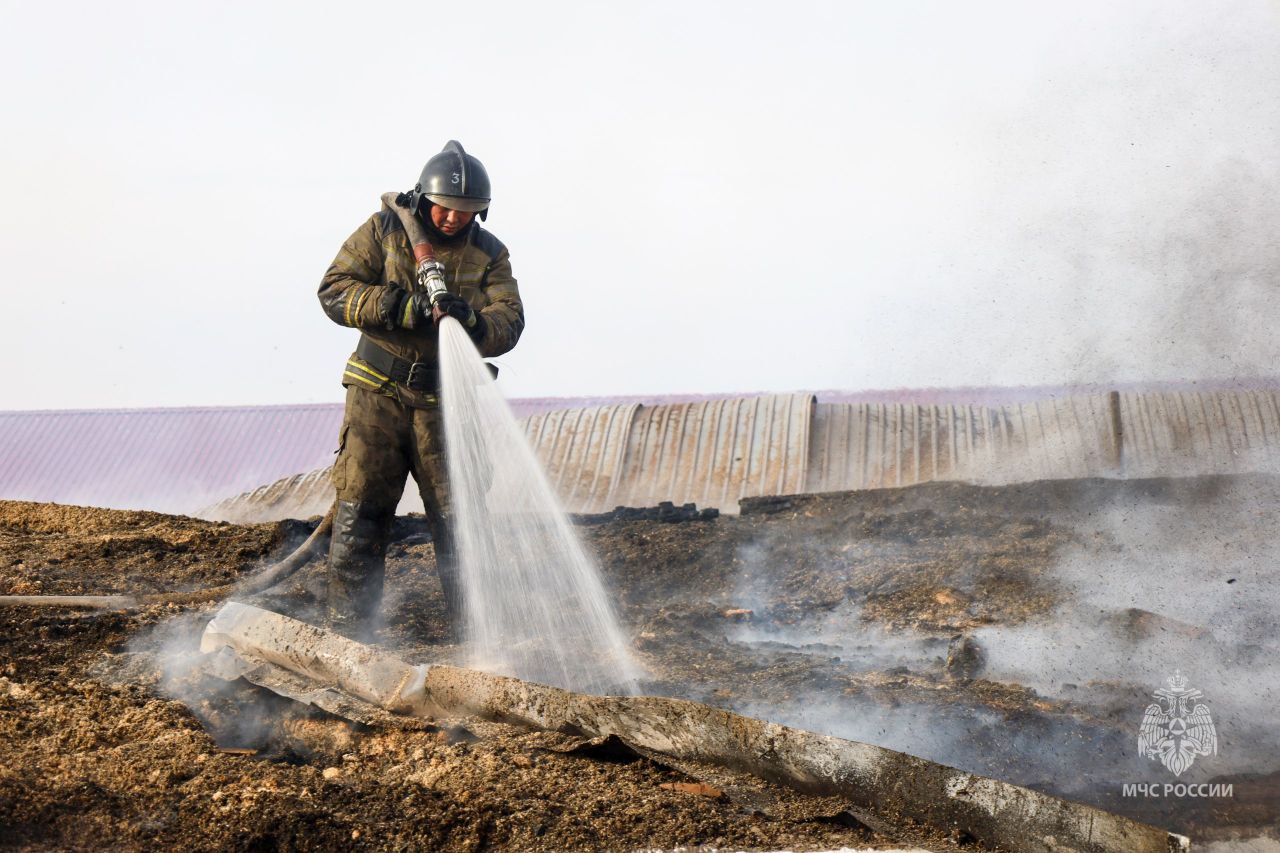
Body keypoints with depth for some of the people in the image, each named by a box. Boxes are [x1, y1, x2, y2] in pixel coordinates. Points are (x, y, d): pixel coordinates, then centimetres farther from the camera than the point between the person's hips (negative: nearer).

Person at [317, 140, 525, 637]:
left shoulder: (489, 254, 4)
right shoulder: (384, 230, -1)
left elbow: (508, 322, -8)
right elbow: (335, 289, -9)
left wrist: (471, 321, -30)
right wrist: (402, 307, -22)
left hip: (445, 402, 1)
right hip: (378, 394, -1)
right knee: (359, 513, 0)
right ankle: (347, 633, 10)